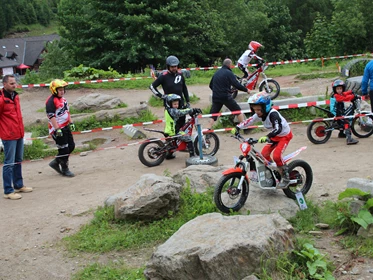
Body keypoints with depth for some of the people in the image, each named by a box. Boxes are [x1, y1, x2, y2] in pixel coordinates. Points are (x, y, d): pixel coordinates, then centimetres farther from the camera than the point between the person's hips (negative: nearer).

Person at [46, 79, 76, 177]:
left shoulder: (63, 99, 13)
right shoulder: (51, 101, -17)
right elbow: (51, 116, -22)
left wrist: (71, 123, 17)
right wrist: (57, 129, -24)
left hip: (65, 127, 10)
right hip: (57, 129, -10)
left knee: (71, 146, 13)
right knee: (64, 149, -3)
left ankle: (55, 162, 25)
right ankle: (64, 169, 12)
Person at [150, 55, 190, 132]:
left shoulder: (180, 74, 6)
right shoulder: (164, 76, -7)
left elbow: (184, 88, 17)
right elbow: (152, 86, -3)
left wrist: (187, 101, 15)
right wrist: (161, 96, -9)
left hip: (181, 104, 4)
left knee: (182, 124, 5)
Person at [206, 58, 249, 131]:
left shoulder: (216, 73, 14)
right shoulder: (229, 73, -6)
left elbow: (211, 85, 20)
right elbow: (236, 85, -13)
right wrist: (246, 90, -1)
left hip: (215, 97, 5)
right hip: (226, 97, -5)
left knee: (213, 115, 7)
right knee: (238, 111, 8)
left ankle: (208, 130, -5)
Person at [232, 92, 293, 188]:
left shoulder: (273, 114, -35)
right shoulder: (259, 114, -10)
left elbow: (278, 129, -47)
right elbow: (249, 121, -4)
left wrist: (267, 137, -60)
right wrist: (237, 127, -17)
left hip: (285, 135, -8)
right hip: (275, 136, 8)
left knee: (276, 156, -23)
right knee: (264, 153, 1)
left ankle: (285, 178, -9)